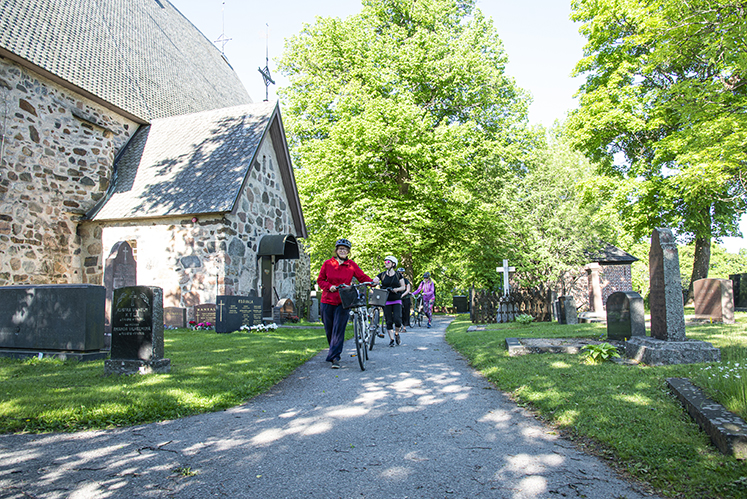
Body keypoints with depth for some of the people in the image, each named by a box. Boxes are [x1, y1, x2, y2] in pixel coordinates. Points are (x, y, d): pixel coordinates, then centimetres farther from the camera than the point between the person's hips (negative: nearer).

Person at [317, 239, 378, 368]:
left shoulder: (352, 265, 3)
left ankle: (335, 357, -5)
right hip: (328, 301, 2)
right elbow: (320, 280, 6)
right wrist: (329, 286, -11)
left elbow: (362, 277, -1)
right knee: (329, 329, 9)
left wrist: (372, 281, -20)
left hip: (343, 301, -1)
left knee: (339, 329, -9)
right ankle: (334, 351, 32)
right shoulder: (327, 264, 4)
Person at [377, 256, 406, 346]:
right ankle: (391, 339, 11)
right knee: (389, 321, -1)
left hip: (397, 301, -1)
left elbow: (403, 287, 5)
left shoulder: (398, 275, 3)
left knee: (397, 319, -12)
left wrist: (395, 289, -14)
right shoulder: (382, 275, 4)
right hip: (386, 301, 1)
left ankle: (397, 333, 17)